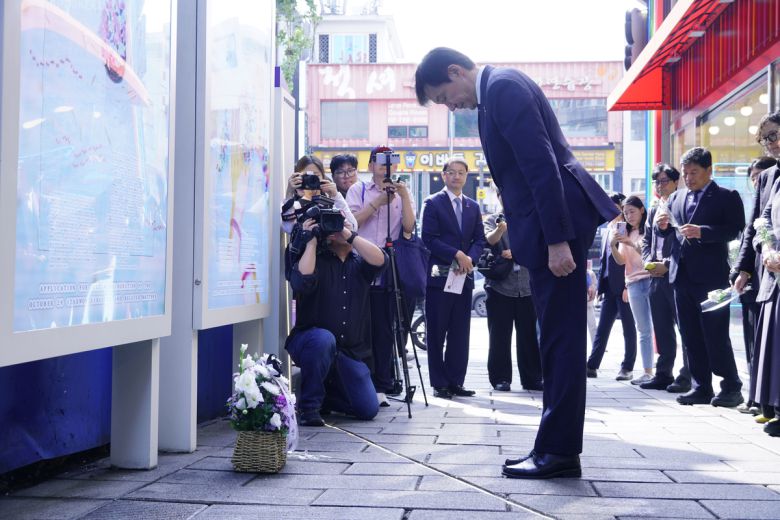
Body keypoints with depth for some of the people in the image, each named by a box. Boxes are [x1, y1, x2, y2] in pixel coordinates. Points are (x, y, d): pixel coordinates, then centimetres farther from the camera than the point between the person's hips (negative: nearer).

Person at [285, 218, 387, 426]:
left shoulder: (359, 263, 11)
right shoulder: (315, 260, 0)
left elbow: (379, 260, -12)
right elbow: (301, 282, -24)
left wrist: (350, 235, -14)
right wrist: (311, 242, -16)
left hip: (352, 353, 4)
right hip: (314, 344, -4)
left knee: (369, 410, -7)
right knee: (324, 338, -40)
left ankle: (324, 395, 24)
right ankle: (308, 405, -19)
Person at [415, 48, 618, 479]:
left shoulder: (503, 87, -12)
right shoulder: (497, 90, 19)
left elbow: (542, 165, -21)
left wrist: (557, 241, -23)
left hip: (557, 220, -10)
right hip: (548, 223, 10)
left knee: (560, 336, -5)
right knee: (556, 337, 11)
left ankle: (559, 451, 2)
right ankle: (556, 447, 18)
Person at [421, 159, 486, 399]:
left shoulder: (473, 206, 16)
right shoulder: (432, 203, 0)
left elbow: (480, 239, 11)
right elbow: (429, 238, -9)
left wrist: (470, 258, -9)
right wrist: (456, 255, -14)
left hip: (464, 277, 5)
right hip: (439, 276, -4)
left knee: (460, 333, 5)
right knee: (436, 333, -1)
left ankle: (456, 382, 11)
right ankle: (439, 384, 5)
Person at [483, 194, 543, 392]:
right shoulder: (492, 220, 4)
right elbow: (490, 239, -17)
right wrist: (500, 229, -39)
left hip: (526, 287, 2)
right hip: (499, 287, -2)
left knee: (529, 335, 5)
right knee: (500, 336, 0)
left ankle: (532, 378, 11)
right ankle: (500, 378, 6)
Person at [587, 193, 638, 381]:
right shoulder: (609, 229, 16)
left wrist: (628, 287, -17)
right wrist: (600, 285, 15)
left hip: (624, 286, -8)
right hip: (609, 286, 8)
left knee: (628, 328, 3)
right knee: (602, 328, 6)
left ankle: (627, 368, 8)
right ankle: (592, 365, 7)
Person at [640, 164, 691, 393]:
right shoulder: (654, 211, 20)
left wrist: (667, 265, -14)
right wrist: (649, 261, 4)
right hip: (656, 276, 8)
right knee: (662, 329, 10)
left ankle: (686, 376, -1)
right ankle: (663, 374, 16)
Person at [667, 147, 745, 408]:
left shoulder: (727, 197, 1)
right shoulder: (676, 198, 17)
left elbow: (735, 229, -12)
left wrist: (702, 232, -22)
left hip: (711, 276, -6)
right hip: (682, 276, 6)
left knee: (715, 335, -5)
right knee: (691, 336, 7)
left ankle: (731, 387, 7)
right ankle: (702, 388, 14)